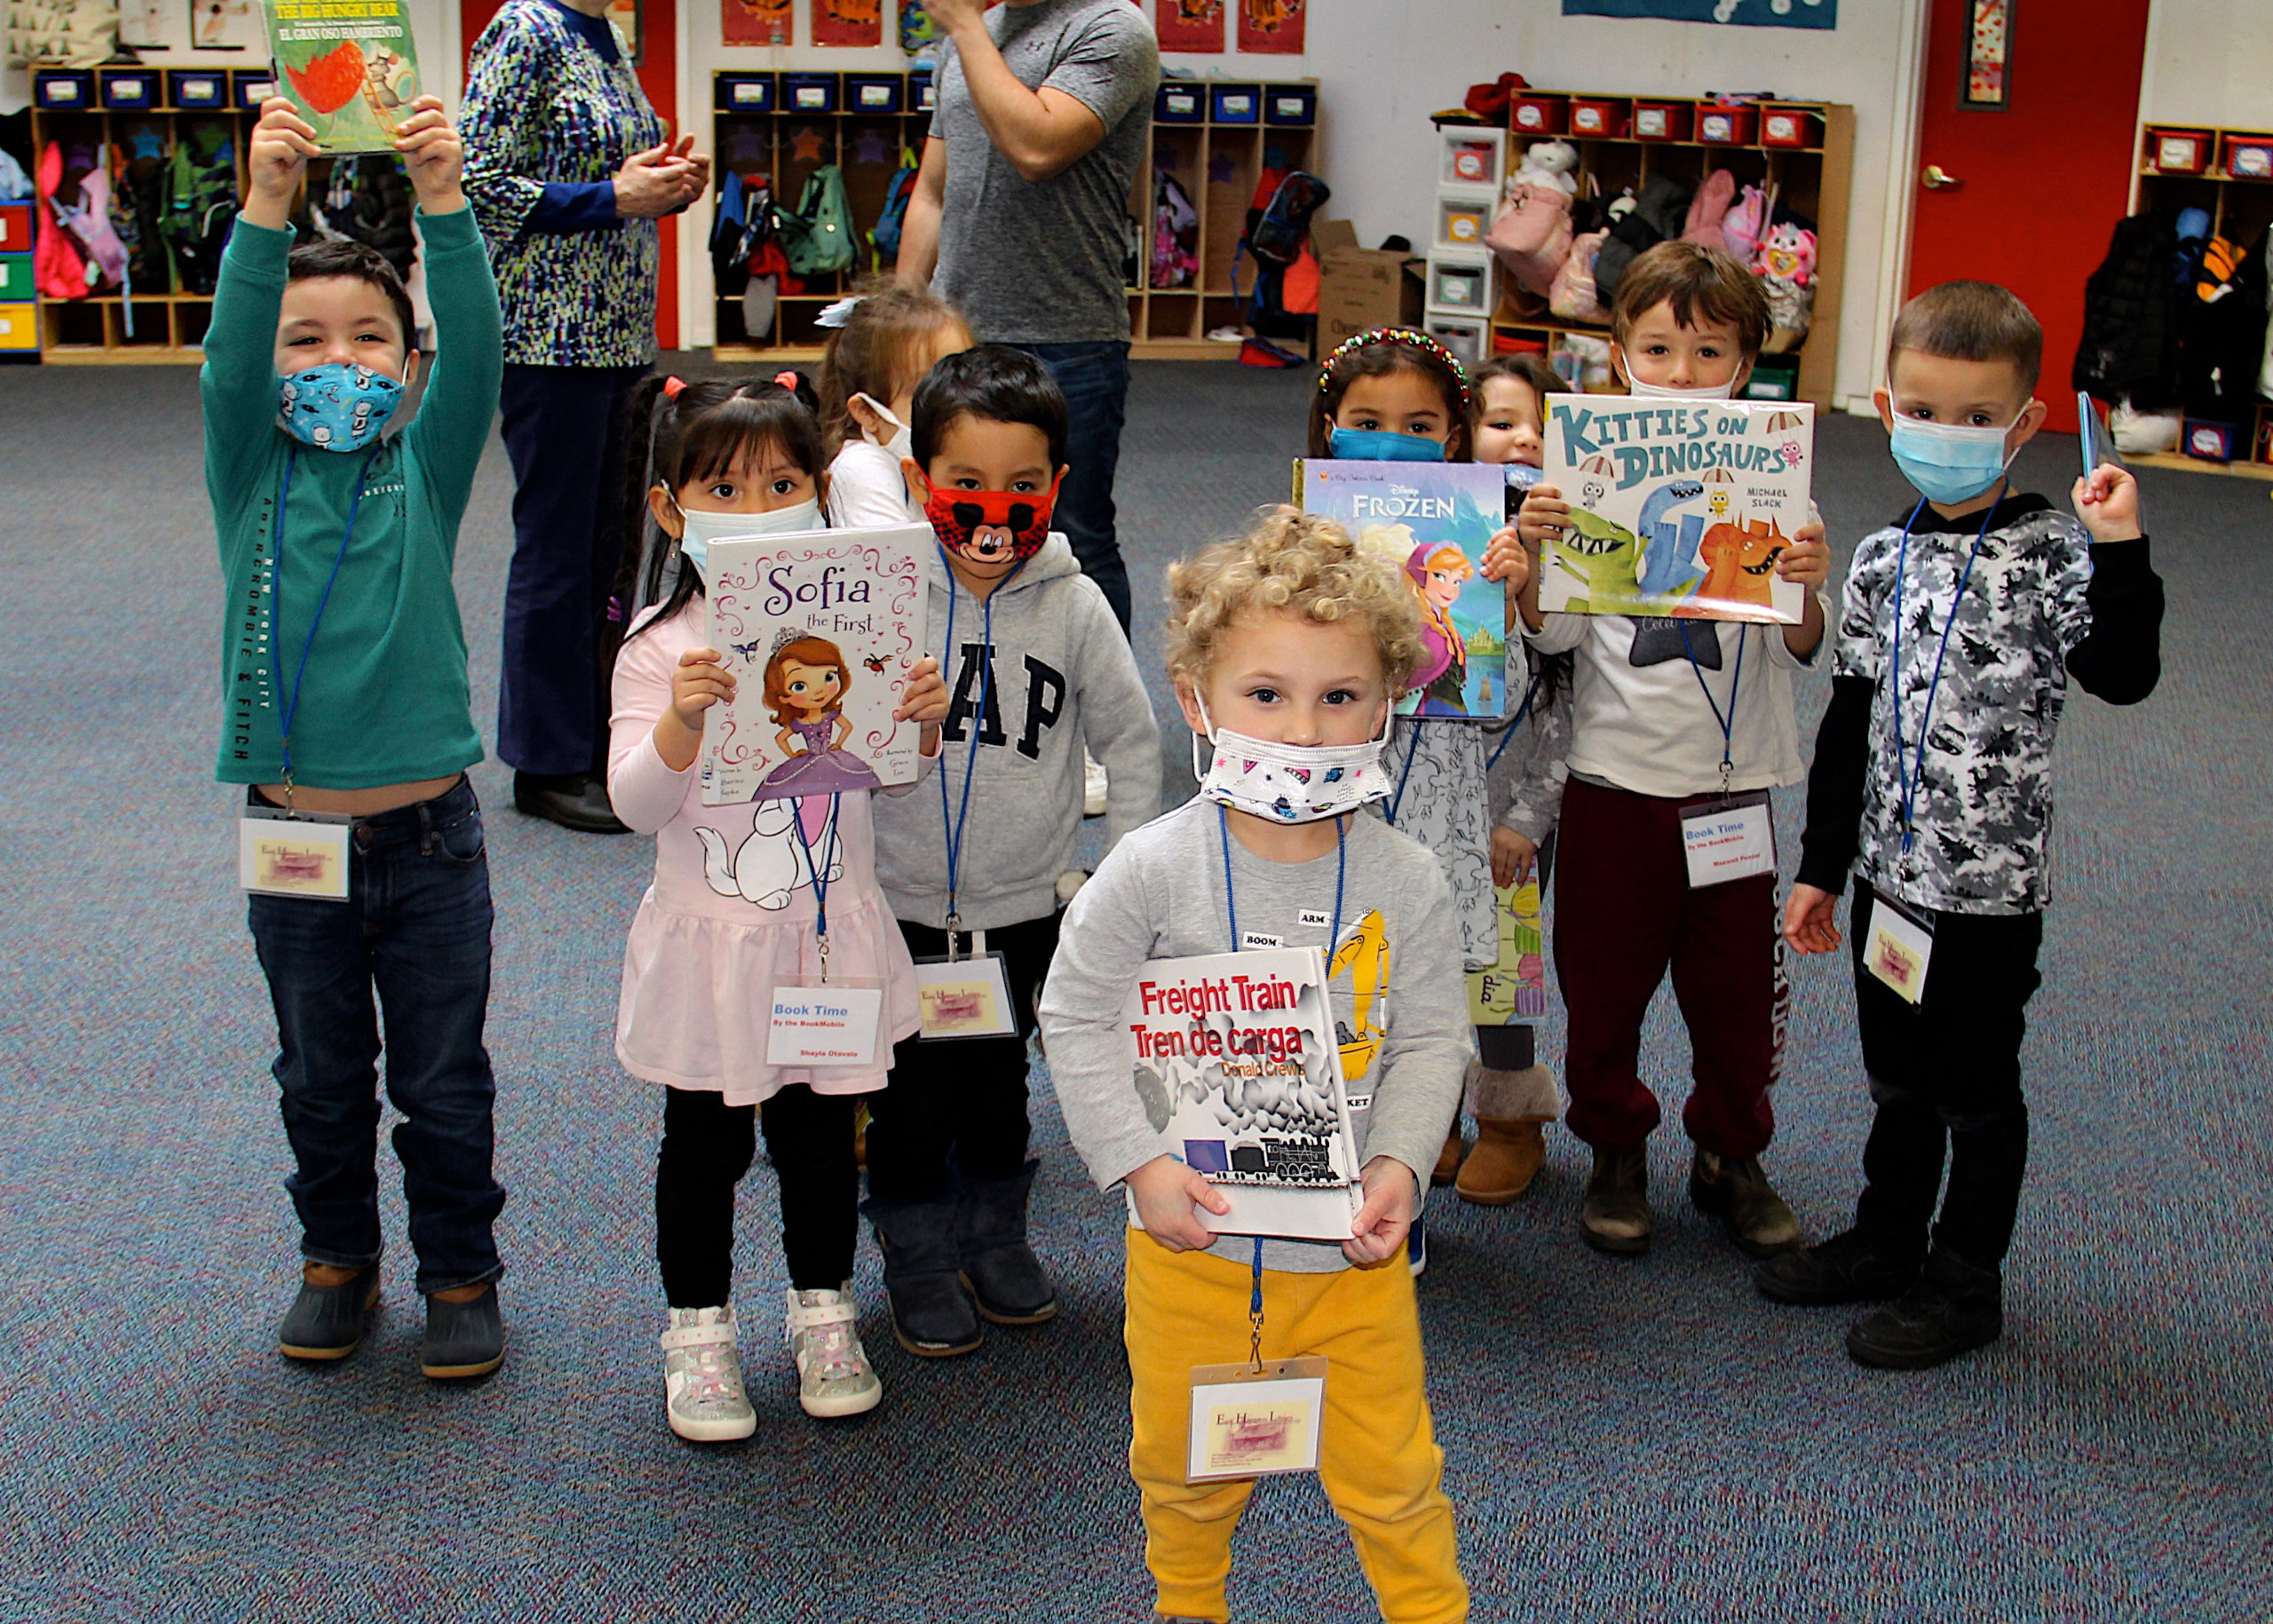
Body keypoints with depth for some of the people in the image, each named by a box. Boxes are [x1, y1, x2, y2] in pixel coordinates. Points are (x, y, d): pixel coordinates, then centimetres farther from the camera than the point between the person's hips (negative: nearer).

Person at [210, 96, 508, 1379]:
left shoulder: (426, 469, -2)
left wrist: (445, 206, -32)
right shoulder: (252, 472, -2)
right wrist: (266, 212, -33)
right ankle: (339, 1261, 35)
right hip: (293, 833, 1)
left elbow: (477, 350, -17)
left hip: (428, 836, -1)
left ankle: (462, 1273, 27)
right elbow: (228, 359, -19)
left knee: (445, 1082, 10)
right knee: (321, 1080, 17)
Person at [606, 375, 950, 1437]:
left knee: (821, 1134, 15)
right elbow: (636, 805, -15)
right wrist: (681, 721, -31)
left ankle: (823, 1312, 34)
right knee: (705, 1142, 10)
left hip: (830, 935, 2)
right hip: (711, 942, -2)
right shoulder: (662, 648, -10)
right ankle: (698, 1331, 27)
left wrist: (922, 723, -16)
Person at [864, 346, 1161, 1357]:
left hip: (1028, 909, 1)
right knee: (912, 1097, 9)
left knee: (997, 1085, 18)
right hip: (899, 907, -1)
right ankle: (920, 1261, 28)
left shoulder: (1073, 605, -8)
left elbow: (1132, 740, 1)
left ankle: (997, 1237, 38)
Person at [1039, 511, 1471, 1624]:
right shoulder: (1156, 869, -15)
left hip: (1351, 1248, 0)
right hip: (1191, 1237, 0)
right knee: (1185, 1464, 19)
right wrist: (1140, 1164, -14)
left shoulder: (1405, 883, -9)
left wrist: (1399, 1163, -15)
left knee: (1387, 1470, 13)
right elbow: (1077, 1017, -7)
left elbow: (1432, 1041, -1)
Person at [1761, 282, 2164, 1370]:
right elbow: (1850, 722, 9)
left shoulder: (2050, 555, -10)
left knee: (1977, 1084, 8)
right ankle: (1888, 1239, 37)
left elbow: (2122, 674, -22)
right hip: (1890, 868, 5)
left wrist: (2120, 553, -31)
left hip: (1991, 881, -5)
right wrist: (1821, 865, 11)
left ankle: (1965, 1281, 23)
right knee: (1898, 1076, 20)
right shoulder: (1883, 561, 4)